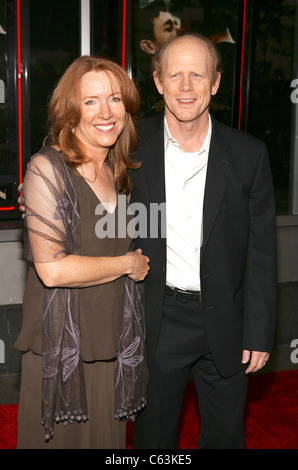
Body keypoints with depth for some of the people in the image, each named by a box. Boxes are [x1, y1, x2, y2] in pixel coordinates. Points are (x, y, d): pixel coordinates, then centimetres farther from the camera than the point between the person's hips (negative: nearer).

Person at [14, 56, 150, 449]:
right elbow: (52, 269, -21)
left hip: (112, 340, 6)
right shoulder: (47, 169, -14)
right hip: (62, 341, -6)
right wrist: (128, 264, -11)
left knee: (106, 436, 18)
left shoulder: (118, 173, 9)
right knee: (64, 437, 11)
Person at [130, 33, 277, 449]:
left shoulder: (249, 155, -7)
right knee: (153, 433, 18)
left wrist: (259, 333, -4)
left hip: (225, 321, 0)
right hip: (156, 320, 0)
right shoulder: (132, 148, -6)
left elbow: (261, 252, -4)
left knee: (225, 434, 19)